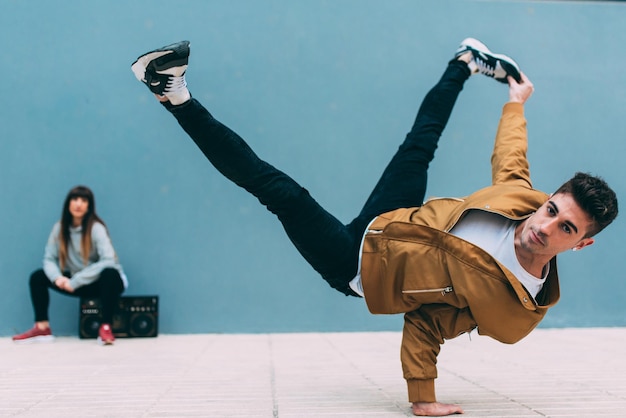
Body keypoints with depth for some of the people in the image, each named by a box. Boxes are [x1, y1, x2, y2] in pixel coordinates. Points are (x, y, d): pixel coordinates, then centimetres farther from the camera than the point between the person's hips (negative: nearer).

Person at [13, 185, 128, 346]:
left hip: (100, 283, -5)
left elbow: (109, 260, -29)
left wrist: (75, 281, -29)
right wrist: (58, 277, -26)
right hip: (77, 283, 5)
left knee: (110, 274, -38)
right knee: (38, 277, -4)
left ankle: (106, 328, -33)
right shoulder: (59, 228, -3)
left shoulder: (96, 228, -18)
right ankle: (42, 328, -6)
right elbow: (49, 259, -3)